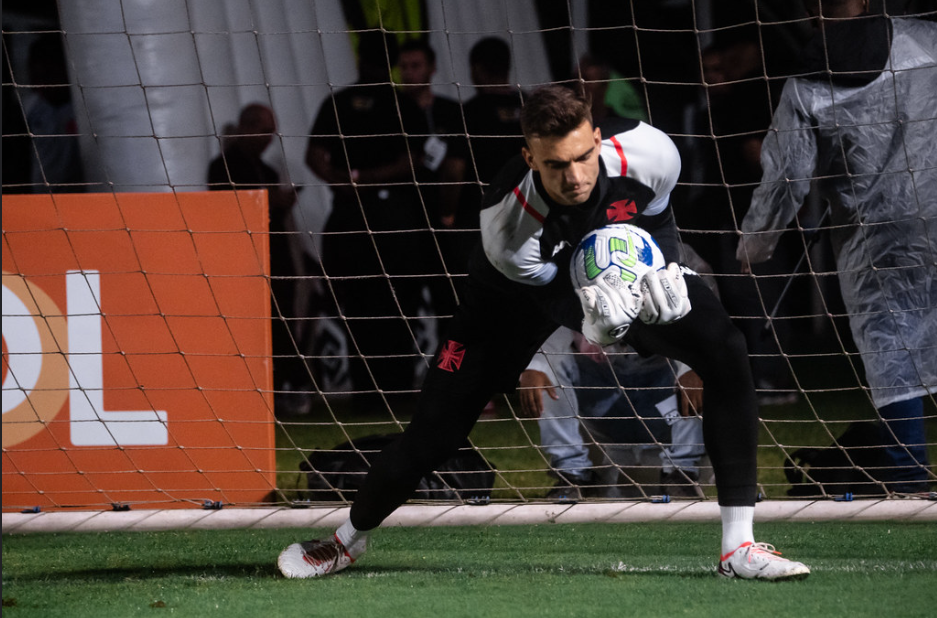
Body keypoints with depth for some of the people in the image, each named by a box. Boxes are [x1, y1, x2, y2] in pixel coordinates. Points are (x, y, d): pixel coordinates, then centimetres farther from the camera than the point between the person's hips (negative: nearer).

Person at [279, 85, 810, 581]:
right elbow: (554, 293, -27)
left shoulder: (650, 153, -32)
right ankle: (351, 539, 23)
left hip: (624, 267, 2)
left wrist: (663, 271, -25)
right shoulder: (507, 220, -38)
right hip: (526, 289, -2)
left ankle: (740, 548, -17)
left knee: (727, 354, -21)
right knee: (436, 429, -8)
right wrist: (591, 318, -48)